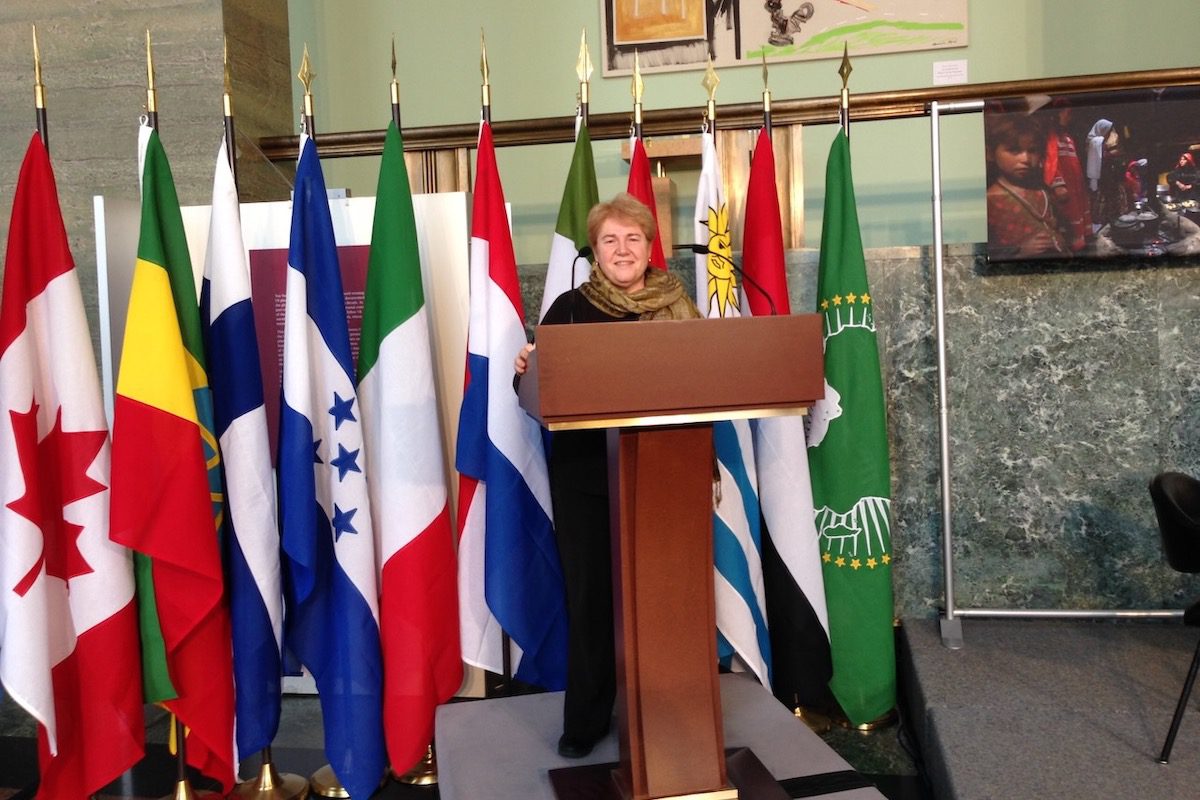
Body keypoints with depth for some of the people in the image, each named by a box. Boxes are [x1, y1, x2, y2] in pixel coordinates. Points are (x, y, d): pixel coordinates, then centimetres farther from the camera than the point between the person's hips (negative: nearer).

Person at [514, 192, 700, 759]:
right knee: (589, 593, 5)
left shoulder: (677, 306, 6)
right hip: (584, 472, -1)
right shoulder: (571, 307, 2)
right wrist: (525, 369, -19)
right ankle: (585, 718, 18)